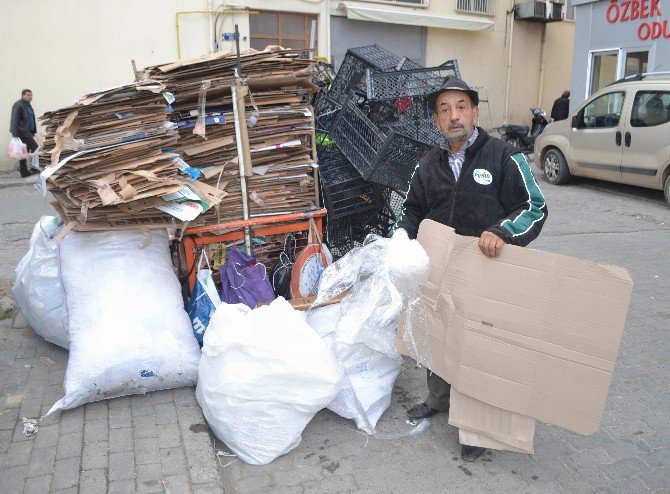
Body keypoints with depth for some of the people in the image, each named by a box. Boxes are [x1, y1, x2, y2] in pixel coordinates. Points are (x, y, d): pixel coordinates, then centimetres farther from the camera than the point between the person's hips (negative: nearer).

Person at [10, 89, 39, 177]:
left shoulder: (28, 105, 17)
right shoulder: (18, 105, -12)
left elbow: (31, 119, 24)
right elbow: (14, 120, -18)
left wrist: (33, 132, 19)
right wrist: (15, 134, -23)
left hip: (27, 132, 9)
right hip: (22, 132, -9)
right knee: (35, 148, -11)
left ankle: (24, 171, 15)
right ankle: (35, 168, -4)